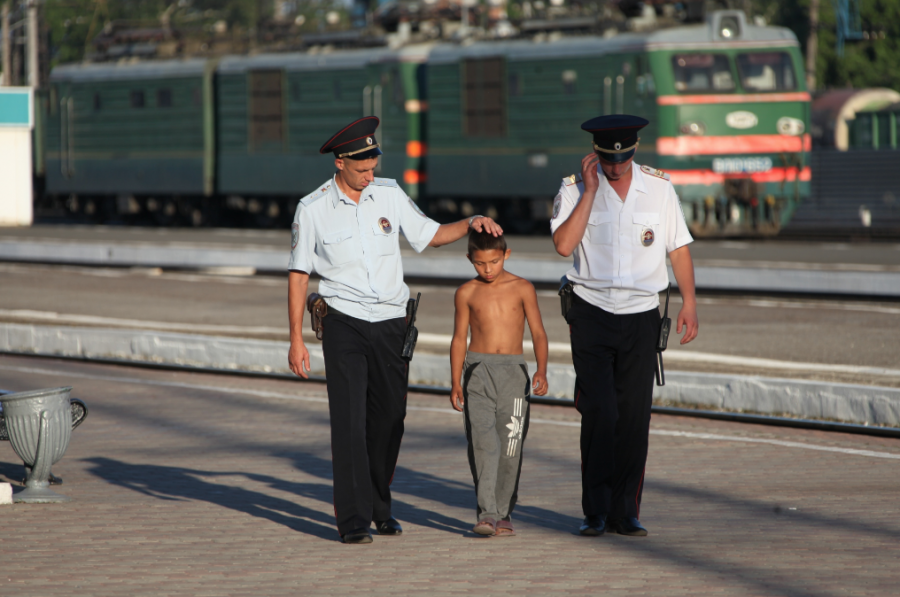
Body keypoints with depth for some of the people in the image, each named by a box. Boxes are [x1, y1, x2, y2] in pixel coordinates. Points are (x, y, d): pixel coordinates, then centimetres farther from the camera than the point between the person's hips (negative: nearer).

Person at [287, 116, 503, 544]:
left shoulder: (389, 194, 5)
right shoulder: (313, 209, -4)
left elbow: (429, 235, 16)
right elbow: (298, 275, 0)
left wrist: (471, 223, -2)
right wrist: (296, 339, -3)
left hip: (391, 322, 4)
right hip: (345, 322, -4)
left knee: (389, 420, 8)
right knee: (349, 421, -11)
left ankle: (379, 506, 25)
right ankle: (353, 520, -9)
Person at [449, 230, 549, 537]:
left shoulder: (522, 289, 3)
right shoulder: (467, 293, 6)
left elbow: (538, 332, 2)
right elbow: (459, 338, 12)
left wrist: (541, 370, -11)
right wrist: (456, 382, 7)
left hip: (513, 371, 0)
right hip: (478, 369, 0)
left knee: (510, 445, 0)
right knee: (482, 442, -13)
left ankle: (503, 514, 10)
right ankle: (486, 513, -18)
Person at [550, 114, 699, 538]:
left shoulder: (659, 188, 4)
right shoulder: (574, 189, -2)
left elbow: (679, 248, 11)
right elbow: (564, 245, -16)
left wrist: (689, 302, 5)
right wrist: (590, 190, -15)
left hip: (641, 316, 2)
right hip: (592, 313, -2)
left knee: (634, 417, 1)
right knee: (600, 414, -10)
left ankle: (626, 513, 7)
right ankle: (596, 512, -1)